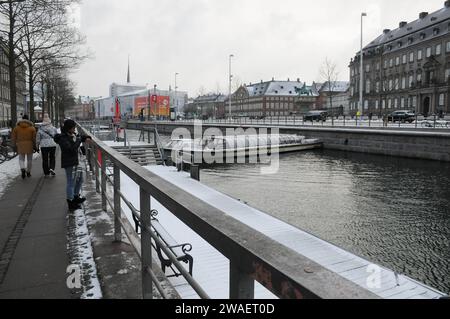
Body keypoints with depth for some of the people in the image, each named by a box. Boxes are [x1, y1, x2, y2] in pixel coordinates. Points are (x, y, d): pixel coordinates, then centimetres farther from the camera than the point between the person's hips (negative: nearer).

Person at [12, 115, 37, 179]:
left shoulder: (17, 127, 1)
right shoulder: (32, 127, -4)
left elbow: (14, 137, 1)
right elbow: (34, 138, -6)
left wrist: (14, 145, 11)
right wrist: (35, 146, 1)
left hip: (20, 145, 1)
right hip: (30, 145, 0)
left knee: (21, 159, 10)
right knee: (29, 159, 14)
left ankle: (23, 169, -16)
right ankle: (28, 172, 19)